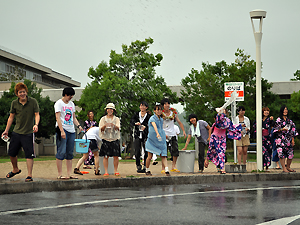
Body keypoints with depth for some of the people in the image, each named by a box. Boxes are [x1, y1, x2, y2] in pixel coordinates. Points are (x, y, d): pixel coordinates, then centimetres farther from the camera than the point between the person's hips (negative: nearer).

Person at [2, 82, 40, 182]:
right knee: (11, 153, 12)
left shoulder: (33, 102, -6)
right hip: (16, 132, 4)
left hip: (28, 133, -4)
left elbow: (37, 115, -6)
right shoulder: (14, 103, 3)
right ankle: (15, 169, 36)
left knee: (29, 155, -8)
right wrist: (6, 130, 10)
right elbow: (11, 117, 12)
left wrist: (36, 124, -25)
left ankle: (29, 175, -2)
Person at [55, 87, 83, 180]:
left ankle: (69, 174, 9)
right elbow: (58, 118, -12)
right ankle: (60, 174, -6)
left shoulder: (71, 104, 18)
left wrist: (79, 126, 4)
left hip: (71, 131, 7)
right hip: (62, 130, -7)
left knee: (70, 154, 7)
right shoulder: (59, 103, -3)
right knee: (61, 152, -9)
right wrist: (62, 131, -21)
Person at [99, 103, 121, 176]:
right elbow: (101, 129, 5)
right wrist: (105, 126, -17)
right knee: (106, 156, -5)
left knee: (116, 156, -5)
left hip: (115, 139, 0)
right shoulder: (103, 119, 12)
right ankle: (106, 172, -3)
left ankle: (116, 171, 4)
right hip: (106, 139, 0)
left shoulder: (116, 119, 11)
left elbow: (118, 128, -3)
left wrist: (114, 125, -25)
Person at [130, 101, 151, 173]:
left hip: (145, 135, -2)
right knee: (137, 152, -4)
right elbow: (131, 122, -2)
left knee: (146, 152, -4)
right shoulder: (136, 114, 11)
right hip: (137, 135, 2)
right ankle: (138, 166, 5)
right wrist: (135, 123, -23)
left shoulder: (148, 116, 4)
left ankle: (145, 167, 3)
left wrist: (145, 126, -27)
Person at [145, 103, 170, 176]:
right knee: (150, 156, 2)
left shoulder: (161, 119, 12)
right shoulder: (152, 118, -11)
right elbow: (154, 125, -31)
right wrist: (157, 133, -48)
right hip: (152, 140, -5)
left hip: (161, 140, 5)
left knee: (163, 155, -9)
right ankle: (147, 171, 20)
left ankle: (166, 170, -19)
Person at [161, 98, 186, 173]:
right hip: (164, 135, -4)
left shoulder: (173, 112, 6)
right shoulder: (161, 114, -5)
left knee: (175, 151, 0)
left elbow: (179, 122, 10)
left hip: (173, 134, 4)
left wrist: (183, 131, 1)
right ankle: (163, 168, -2)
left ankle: (173, 167, 12)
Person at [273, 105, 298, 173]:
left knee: (290, 153, 2)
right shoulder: (278, 120, 1)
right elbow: (275, 129, -2)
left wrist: (293, 140, 10)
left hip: (288, 139, 5)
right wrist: (282, 129, -19)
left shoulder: (289, 120, 14)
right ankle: (284, 168, -6)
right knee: (281, 153, -10)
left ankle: (288, 167, 17)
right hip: (281, 139, -5)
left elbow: (292, 130, 15)